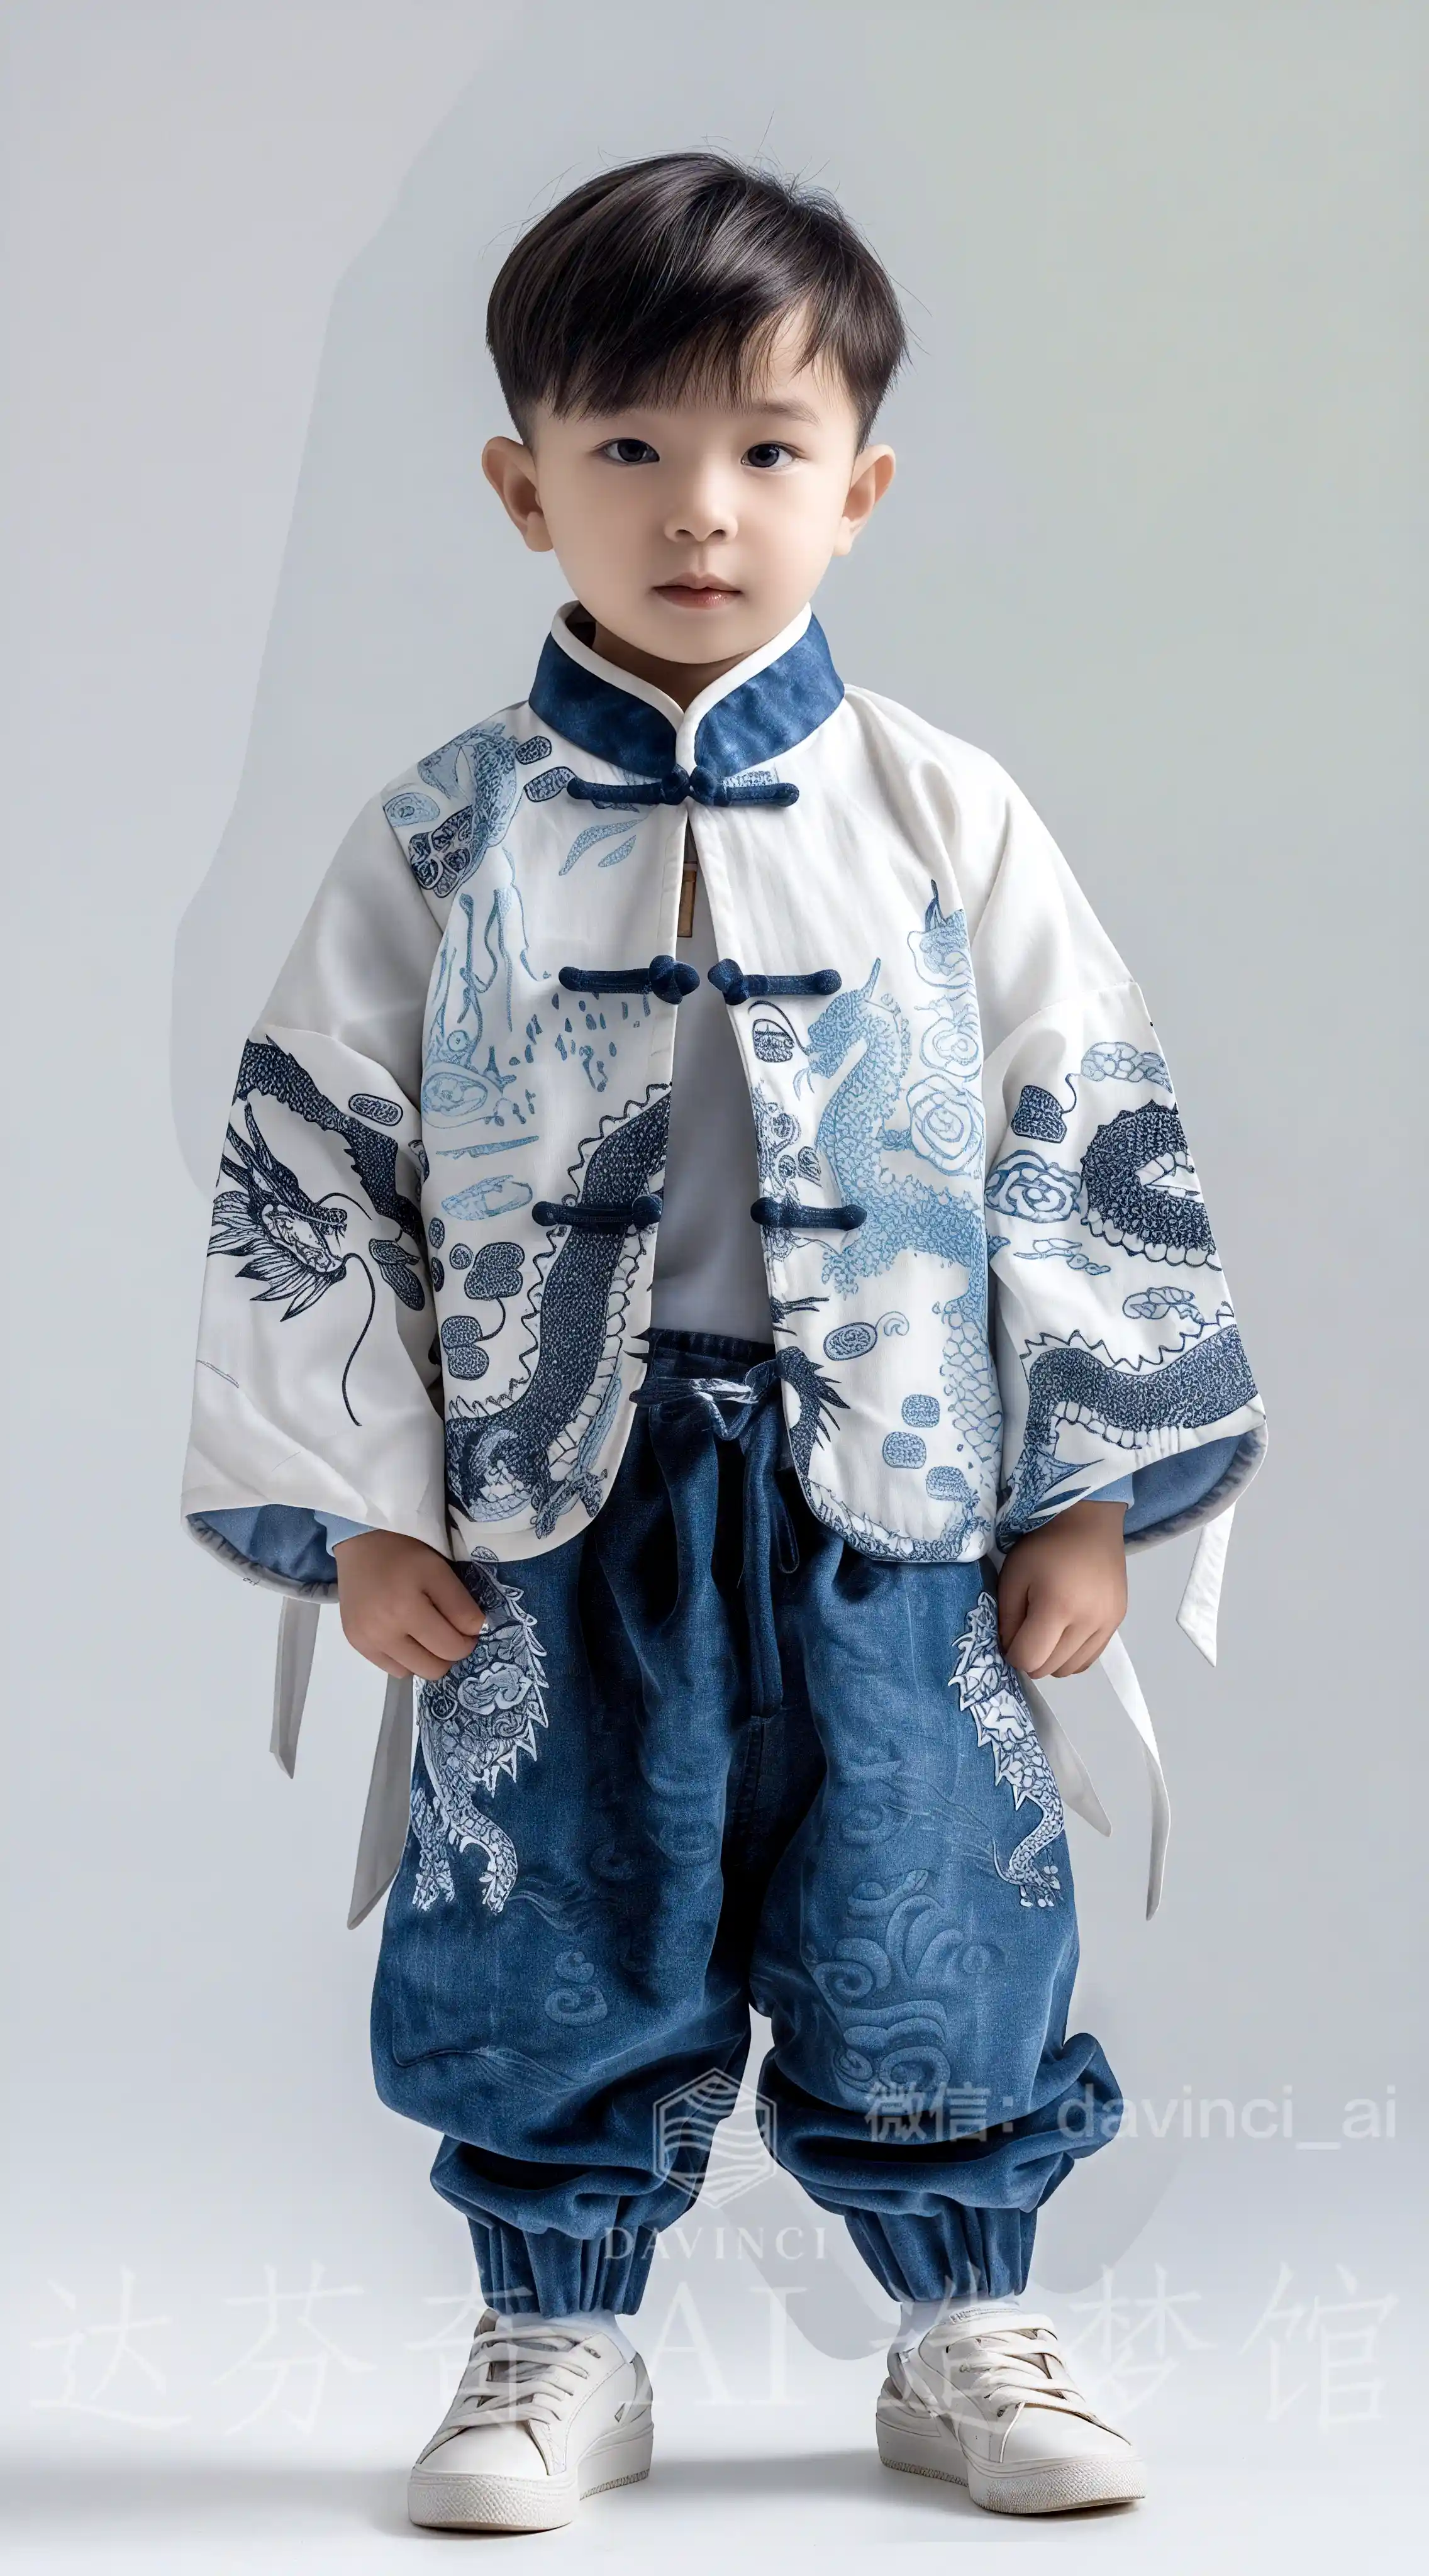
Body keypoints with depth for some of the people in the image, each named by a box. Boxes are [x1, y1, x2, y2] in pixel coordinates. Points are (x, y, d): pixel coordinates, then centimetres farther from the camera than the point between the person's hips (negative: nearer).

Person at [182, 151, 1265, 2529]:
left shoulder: (945, 821, 1)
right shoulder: (446, 841, 0)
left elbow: (1096, 1157, 3)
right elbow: (310, 1176, 3)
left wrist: (1086, 1493, 1)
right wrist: (356, 1506, -1)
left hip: (890, 1505, 0)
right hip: (554, 1510, 0)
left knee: (926, 1940, 7)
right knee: (553, 1951, 8)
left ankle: (968, 2328, 26)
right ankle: (559, 2336, 25)